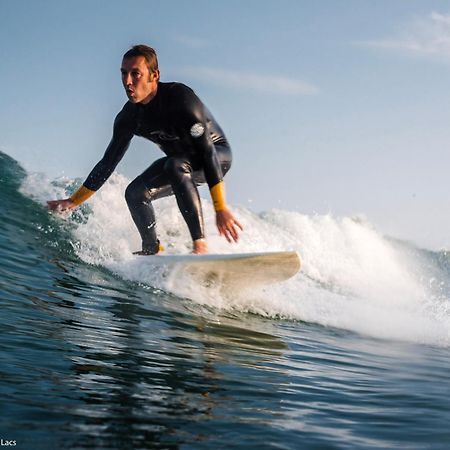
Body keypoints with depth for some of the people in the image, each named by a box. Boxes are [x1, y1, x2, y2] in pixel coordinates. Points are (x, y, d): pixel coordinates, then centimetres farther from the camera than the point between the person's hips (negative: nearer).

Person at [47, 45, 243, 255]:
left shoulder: (180, 98, -31)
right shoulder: (128, 118, -12)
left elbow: (207, 152, -35)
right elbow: (108, 163, -1)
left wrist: (220, 208, -41)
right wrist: (73, 201, -2)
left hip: (218, 154, -7)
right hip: (178, 161, 7)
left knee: (176, 166, -36)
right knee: (135, 193, -10)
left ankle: (200, 245, -38)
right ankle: (152, 250, 11)